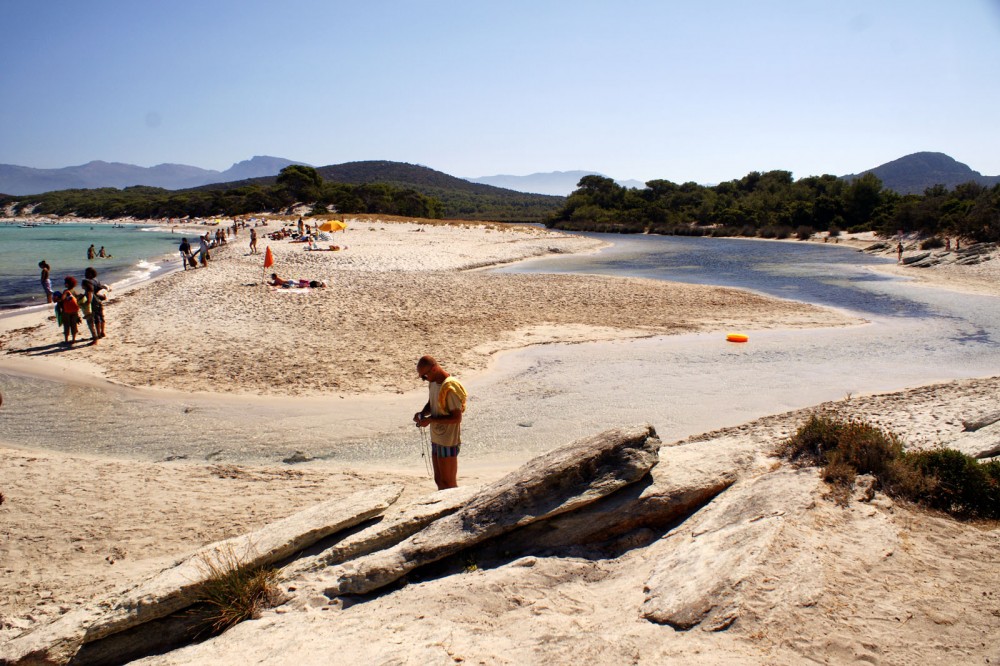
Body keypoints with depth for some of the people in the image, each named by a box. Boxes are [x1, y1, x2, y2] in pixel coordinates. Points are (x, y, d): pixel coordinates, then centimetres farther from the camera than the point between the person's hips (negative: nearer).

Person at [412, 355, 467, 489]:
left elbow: (456, 418, -23)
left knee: (448, 483, 1)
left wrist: (430, 419, -21)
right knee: (439, 480, 16)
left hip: (448, 442, -9)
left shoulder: (450, 388, -22)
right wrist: (423, 413, -1)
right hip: (436, 439, 9)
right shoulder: (433, 383, 5)